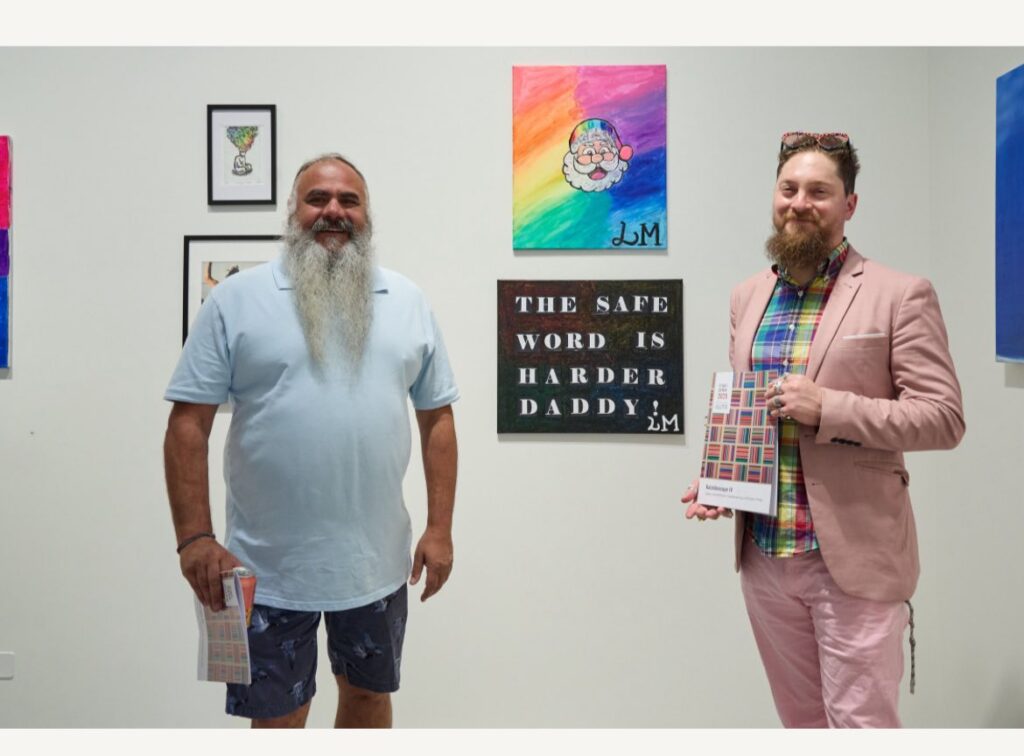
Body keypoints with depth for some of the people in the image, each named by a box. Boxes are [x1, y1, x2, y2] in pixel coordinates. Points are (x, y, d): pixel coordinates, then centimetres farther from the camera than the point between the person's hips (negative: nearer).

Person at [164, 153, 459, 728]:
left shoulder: (408, 301, 3)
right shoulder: (236, 299, -5)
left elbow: (437, 417, 4)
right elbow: (189, 424, -6)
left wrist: (440, 528, 0)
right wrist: (195, 537, -12)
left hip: (378, 561, 3)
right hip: (268, 568, -2)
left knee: (370, 693, 21)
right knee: (277, 716, 13)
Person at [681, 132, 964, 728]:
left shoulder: (900, 295, -7)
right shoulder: (748, 297, 9)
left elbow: (943, 419, -10)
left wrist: (828, 408, -21)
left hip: (856, 559, -5)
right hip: (764, 553, 5)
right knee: (802, 723, 19)